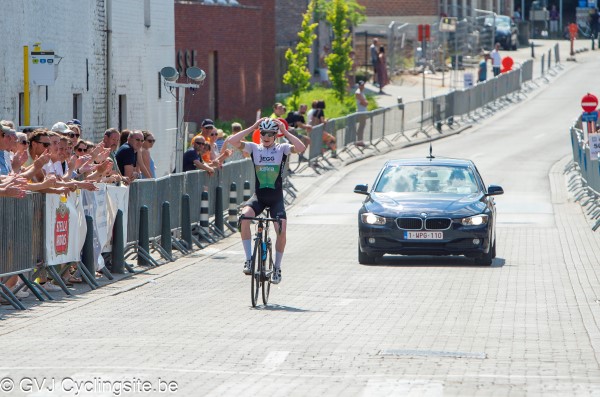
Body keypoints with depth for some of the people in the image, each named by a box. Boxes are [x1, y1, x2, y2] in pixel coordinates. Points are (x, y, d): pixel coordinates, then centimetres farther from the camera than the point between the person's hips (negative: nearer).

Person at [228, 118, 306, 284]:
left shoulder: (282, 149, -1)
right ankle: (249, 259, -23)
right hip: (258, 196, 1)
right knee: (244, 216, -29)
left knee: (281, 230, -17)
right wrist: (252, 128, -11)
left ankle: (277, 267, 4)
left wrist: (285, 132, -15)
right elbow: (232, 141, -12)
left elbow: (301, 148, -21)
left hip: (276, 198, -1)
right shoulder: (254, 148, 2)